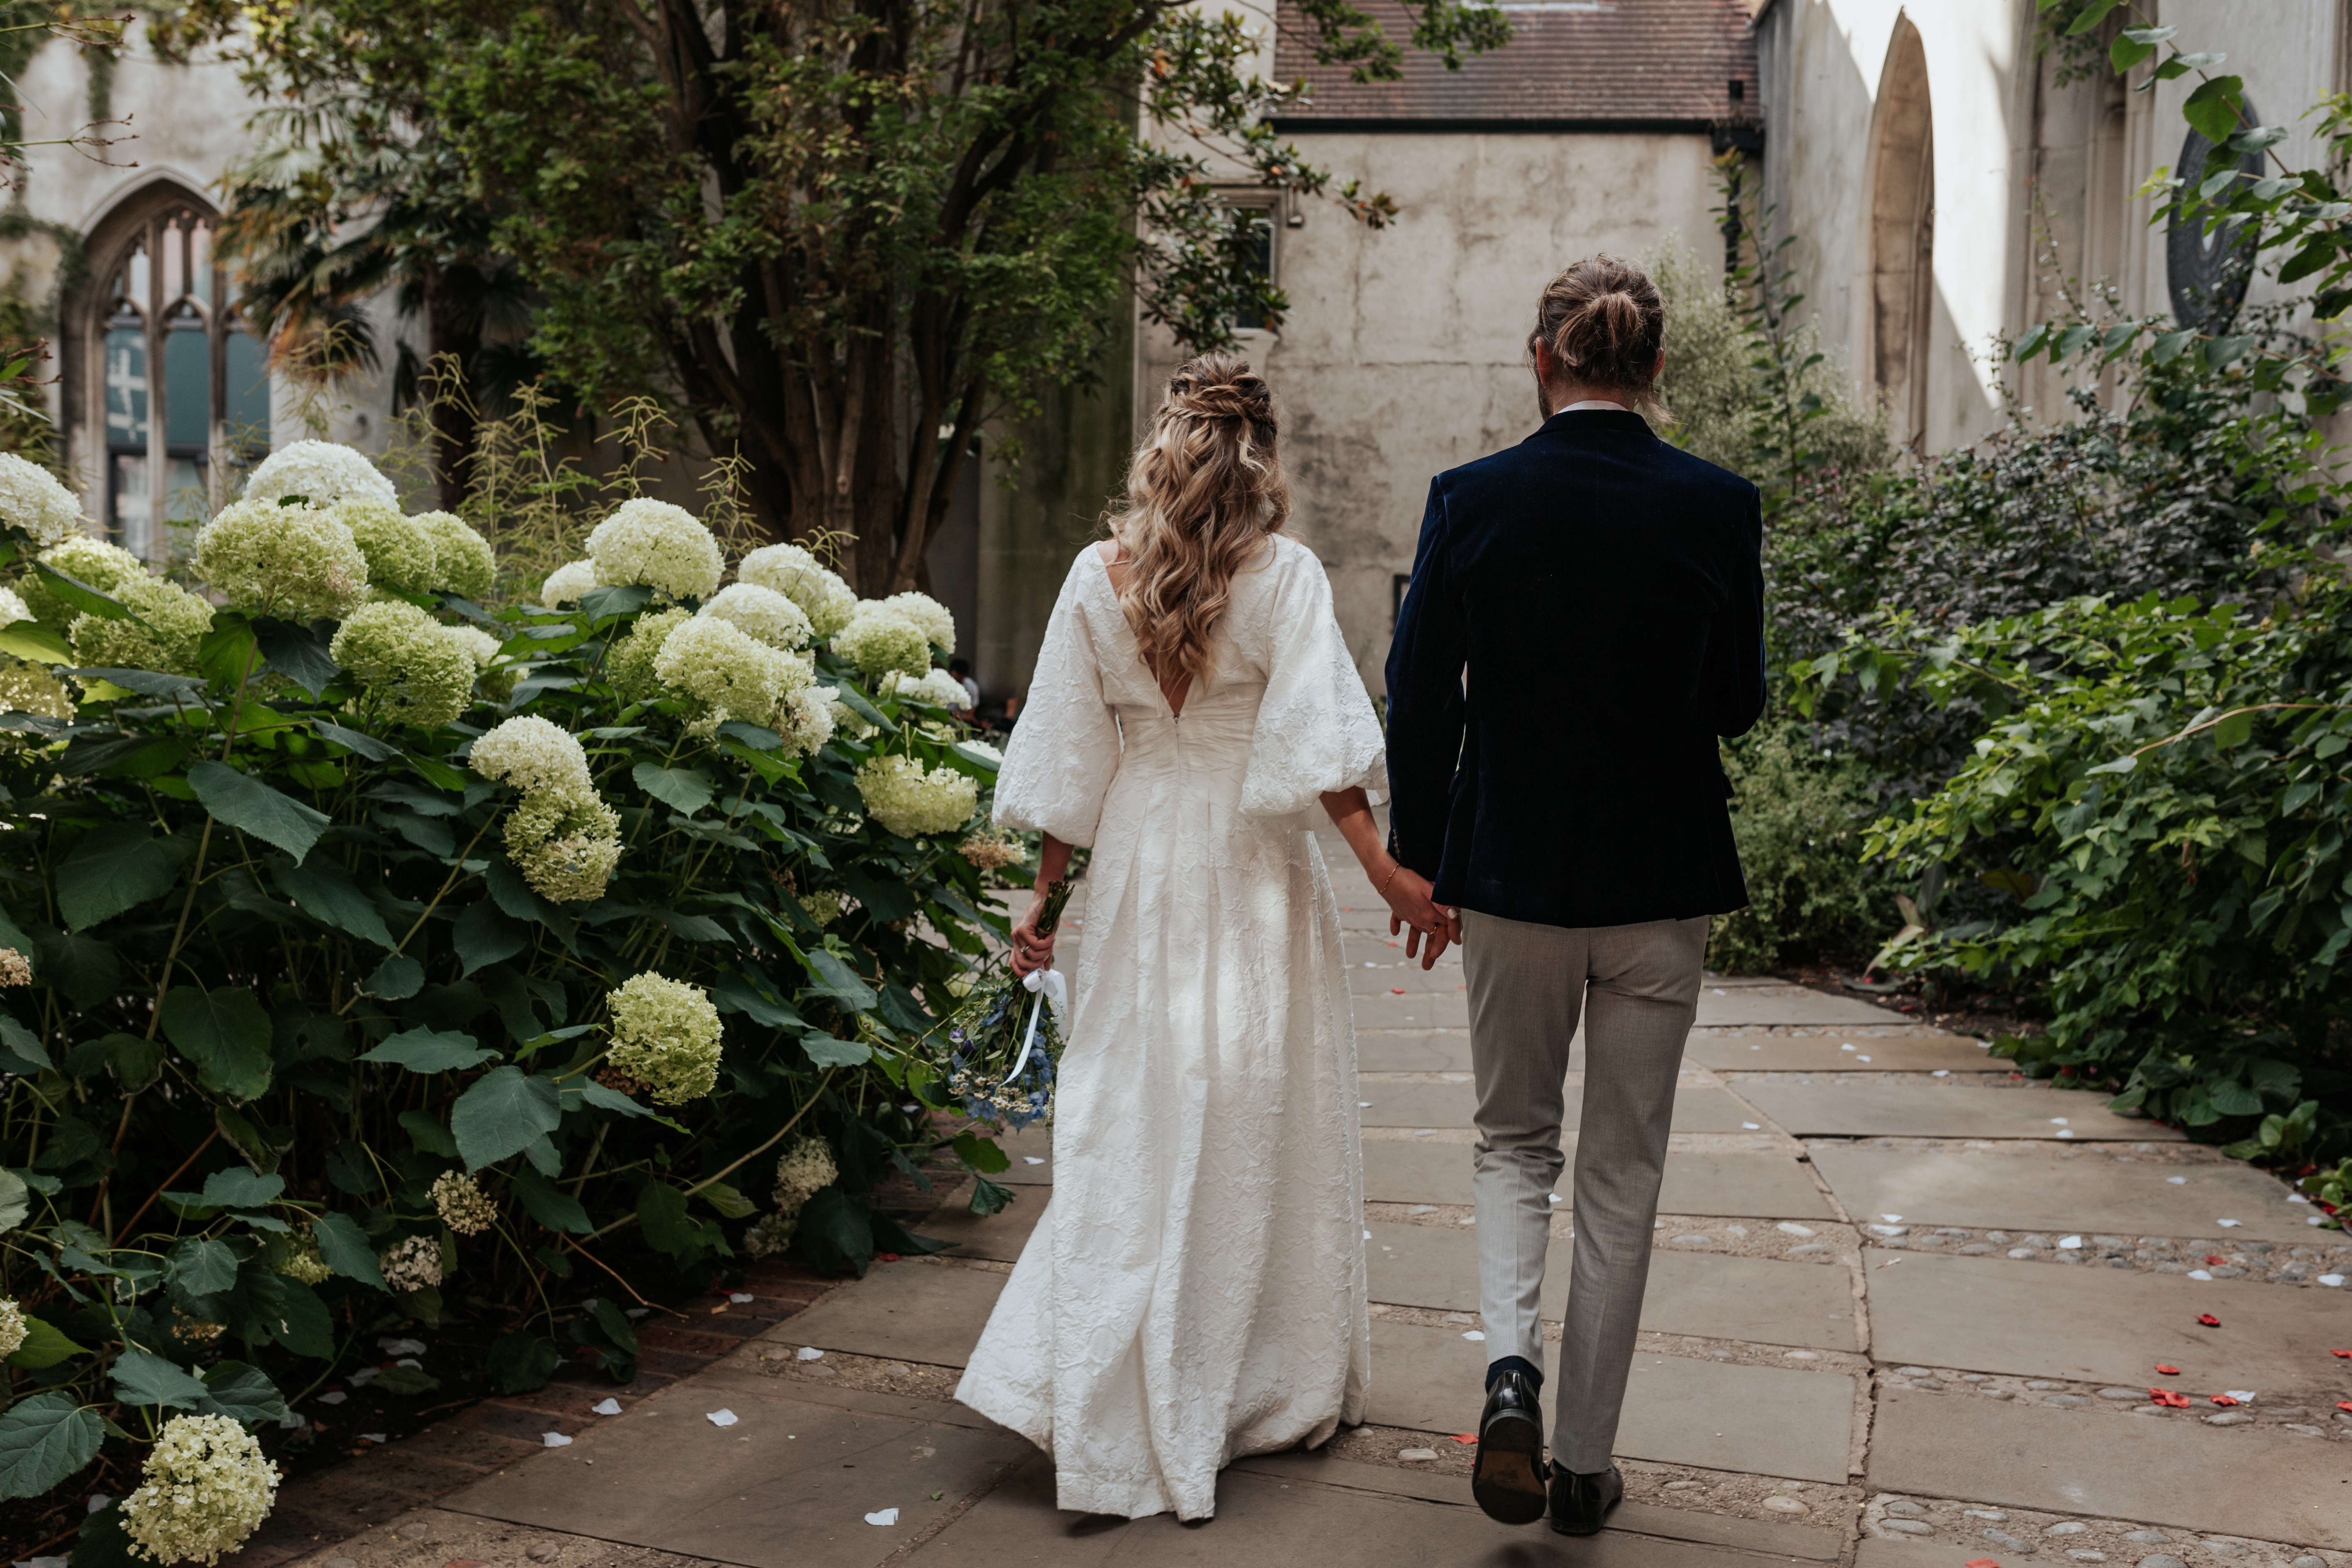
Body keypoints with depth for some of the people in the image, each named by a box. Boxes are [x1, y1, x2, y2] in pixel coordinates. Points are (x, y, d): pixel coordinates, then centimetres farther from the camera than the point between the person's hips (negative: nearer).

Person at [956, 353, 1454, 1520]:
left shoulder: (1098, 576, 1)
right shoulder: (1284, 573, -7)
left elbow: (1068, 756, 4)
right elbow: (1313, 743, -14)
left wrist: (1044, 894, 11)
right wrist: (1385, 869, -11)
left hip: (1141, 861, 2)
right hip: (1254, 867, -2)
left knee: (1134, 1126, 9)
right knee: (1259, 1122, 9)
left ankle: (1107, 1408, 10)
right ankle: (1276, 1386, 23)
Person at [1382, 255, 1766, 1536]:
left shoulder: (1471, 499, -8)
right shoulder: (1718, 505, -6)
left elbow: (1418, 699, -4)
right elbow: (1738, 703, 1)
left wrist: (1419, 864, 7)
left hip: (1511, 868, 0)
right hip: (1662, 877, 1)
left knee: (1512, 1139, 19)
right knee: (1622, 1171, 12)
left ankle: (1512, 1361, -5)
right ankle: (1585, 1462, 20)